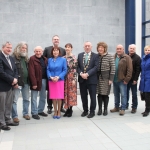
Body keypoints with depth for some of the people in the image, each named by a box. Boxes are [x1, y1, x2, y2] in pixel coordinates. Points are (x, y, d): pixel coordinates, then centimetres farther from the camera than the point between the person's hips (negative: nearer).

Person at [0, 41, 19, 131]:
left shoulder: (11, 58, 17)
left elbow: (15, 71, 15)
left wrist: (15, 80, -4)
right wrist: (12, 80, -14)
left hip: (11, 85, 8)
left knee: (9, 105, 15)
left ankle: (8, 120, 27)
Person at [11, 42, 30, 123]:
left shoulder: (26, 58, 15)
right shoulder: (13, 57, -8)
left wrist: (29, 80, 7)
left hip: (26, 82, 7)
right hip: (17, 82, -7)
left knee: (26, 99, 15)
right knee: (15, 100, -1)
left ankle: (25, 113, 29)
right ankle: (14, 116, 10)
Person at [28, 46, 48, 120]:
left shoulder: (45, 59, 11)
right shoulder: (32, 59, -7)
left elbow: (46, 70, 10)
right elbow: (31, 72, -13)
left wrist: (47, 80, -1)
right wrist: (34, 83, -19)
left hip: (44, 80, 6)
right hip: (36, 80, -6)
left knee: (43, 97, 14)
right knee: (34, 98, 2)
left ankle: (40, 111, 28)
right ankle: (34, 113, 10)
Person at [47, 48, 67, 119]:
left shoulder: (63, 59, -1)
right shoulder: (49, 60, 5)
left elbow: (65, 70, -4)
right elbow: (48, 70, 4)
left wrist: (58, 77, -15)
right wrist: (51, 77, -13)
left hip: (60, 80, -2)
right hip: (51, 81, 2)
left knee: (59, 97, 2)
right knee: (53, 97, 6)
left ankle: (59, 111, 18)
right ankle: (55, 111, 21)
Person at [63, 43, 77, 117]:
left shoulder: (74, 58, -7)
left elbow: (75, 69, -10)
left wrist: (74, 79, -14)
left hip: (71, 77, -5)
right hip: (64, 77, 5)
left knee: (71, 93, 1)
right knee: (65, 93, 7)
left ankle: (70, 110, 11)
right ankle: (67, 109, 17)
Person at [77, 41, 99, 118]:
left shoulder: (95, 55, 0)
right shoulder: (80, 55, 11)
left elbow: (96, 67, -10)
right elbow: (77, 66, 7)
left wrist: (87, 74, -18)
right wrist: (81, 73, -11)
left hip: (91, 79, -3)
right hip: (82, 79, 4)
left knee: (92, 96, 4)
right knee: (83, 96, 10)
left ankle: (92, 111, 17)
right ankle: (85, 110, 24)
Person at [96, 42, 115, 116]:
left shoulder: (109, 56, -5)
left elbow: (113, 68, -7)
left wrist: (111, 79, -11)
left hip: (106, 78, -3)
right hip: (98, 78, 3)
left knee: (105, 94, 4)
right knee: (99, 94, 7)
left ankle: (105, 109, 16)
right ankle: (100, 109, 17)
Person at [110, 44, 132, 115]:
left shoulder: (127, 58, -7)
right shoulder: (114, 57, 10)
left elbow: (129, 69, -12)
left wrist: (126, 79, -16)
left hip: (122, 80, -6)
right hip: (115, 80, 6)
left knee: (123, 95, 0)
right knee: (116, 94, 15)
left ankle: (123, 109, 9)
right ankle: (116, 107, 26)